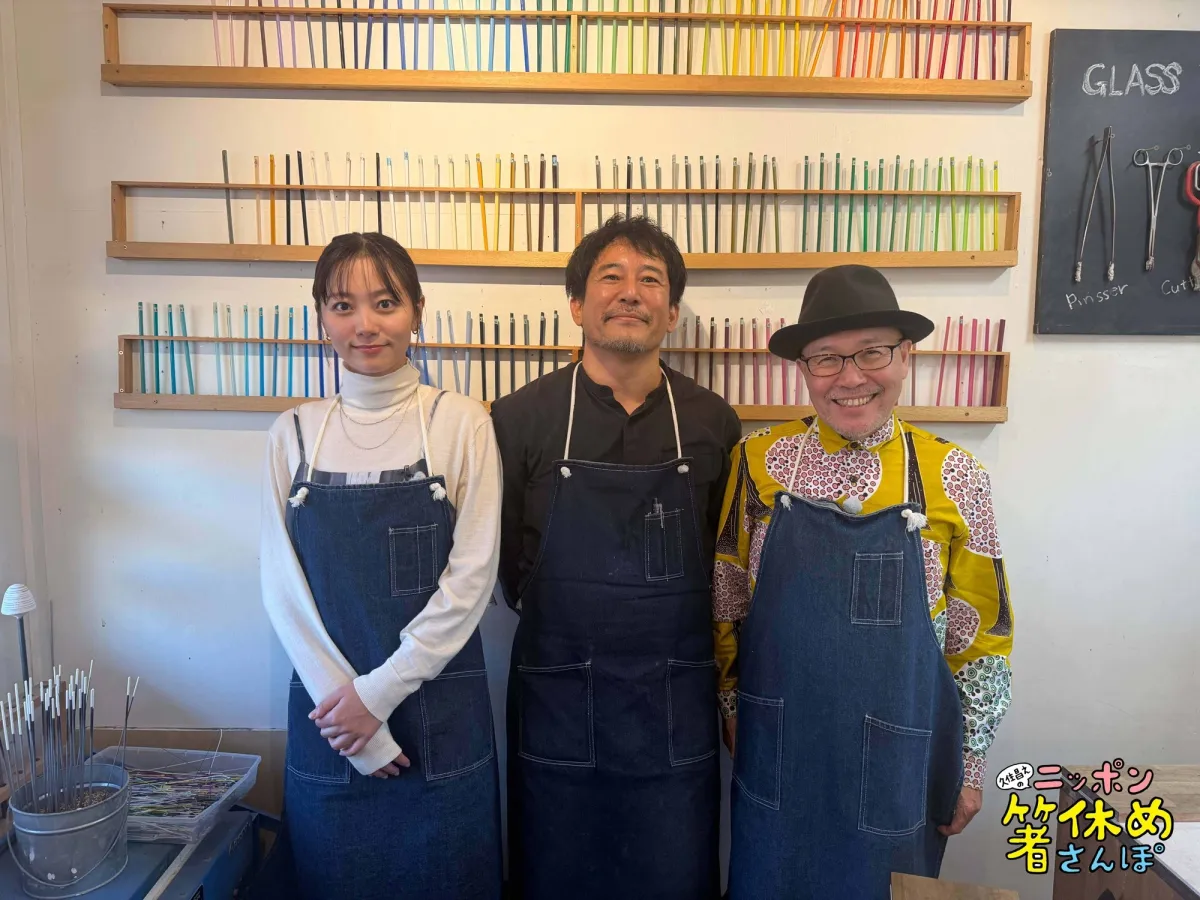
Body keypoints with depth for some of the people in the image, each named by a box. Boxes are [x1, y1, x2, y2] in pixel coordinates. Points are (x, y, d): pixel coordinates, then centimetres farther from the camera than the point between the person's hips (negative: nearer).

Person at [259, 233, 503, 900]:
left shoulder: (460, 423, -5)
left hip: (439, 708, -2)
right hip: (327, 706, 2)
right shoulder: (295, 434, 2)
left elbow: (472, 576, -9)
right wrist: (342, 701, -9)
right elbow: (282, 586, -1)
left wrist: (380, 691, -12)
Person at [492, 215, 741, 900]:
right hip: (556, 704, -1)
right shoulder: (519, 418, -6)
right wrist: (563, 622, 4)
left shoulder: (713, 424, -1)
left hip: (677, 709, 1)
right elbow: (501, 559, 3)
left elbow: (728, 561, 8)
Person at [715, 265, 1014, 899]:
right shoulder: (758, 463, -7)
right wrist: (733, 708, 7)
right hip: (776, 756, 1)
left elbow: (980, 636, -1)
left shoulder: (954, 478, -8)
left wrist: (969, 763, 3)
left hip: (900, 764, 0)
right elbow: (724, 606, 3)